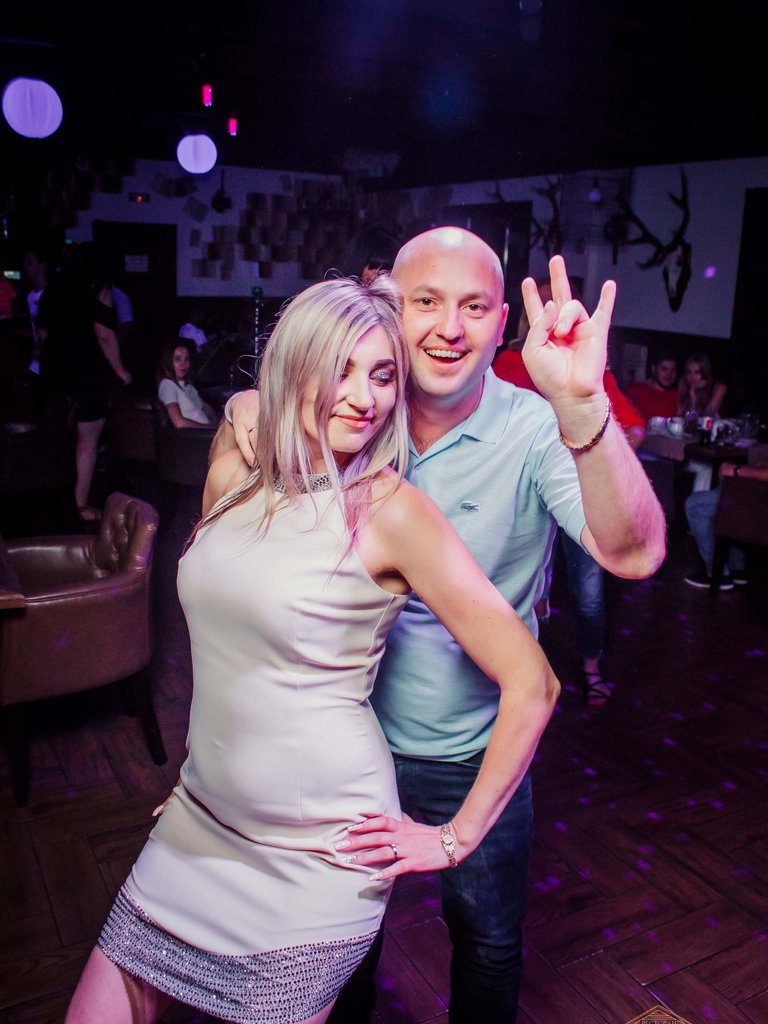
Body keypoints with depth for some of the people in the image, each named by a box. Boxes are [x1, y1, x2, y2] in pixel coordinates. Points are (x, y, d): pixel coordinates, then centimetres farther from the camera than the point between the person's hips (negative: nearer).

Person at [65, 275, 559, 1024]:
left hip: (313, 852, -5)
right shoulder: (233, 474, -1)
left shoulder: (389, 510, -18)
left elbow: (531, 684, -17)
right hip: (200, 820, 6)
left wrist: (456, 837, -10)